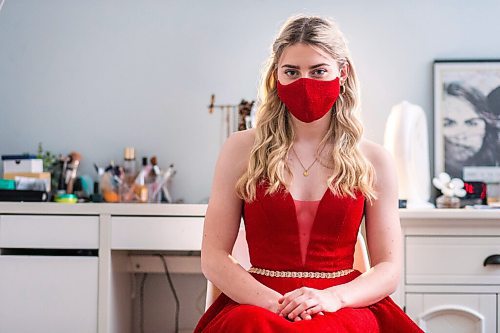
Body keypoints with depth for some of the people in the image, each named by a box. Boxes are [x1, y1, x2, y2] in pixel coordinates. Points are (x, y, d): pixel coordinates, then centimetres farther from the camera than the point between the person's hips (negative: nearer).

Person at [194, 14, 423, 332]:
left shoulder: (373, 160, 10)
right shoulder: (242, 149, 7)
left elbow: (389, 269, 7)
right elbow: (214, 257, 4)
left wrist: (333, 298, -12)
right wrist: (272, 302, -13)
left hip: (346, 306, -1)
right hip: (259, 303, 1)